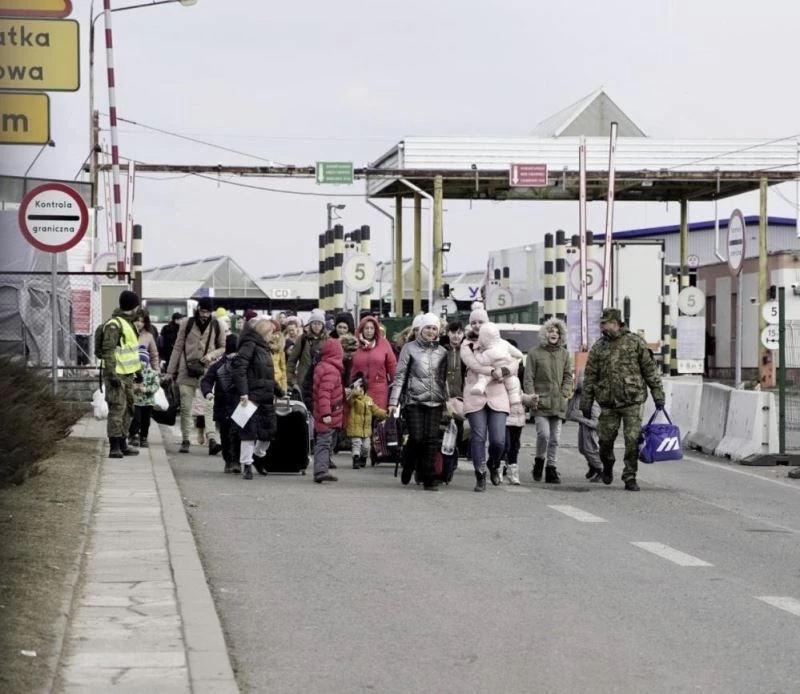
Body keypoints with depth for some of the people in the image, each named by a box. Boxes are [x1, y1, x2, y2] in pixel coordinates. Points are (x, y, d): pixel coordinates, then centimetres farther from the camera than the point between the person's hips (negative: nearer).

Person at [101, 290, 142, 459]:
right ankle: (114, 447, -10)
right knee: (117, 410, -11)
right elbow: (108, 351, -21)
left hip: (128, 374, 10)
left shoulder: (128, 323, 16)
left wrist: (137, 369, 25)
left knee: (128, 410, 14)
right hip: (117, 375, -10)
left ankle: (122, 444, 23)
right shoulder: (114, 325, -16)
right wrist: (112, 374, -25)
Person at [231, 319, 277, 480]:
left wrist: (276, 392, 22)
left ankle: (259, 455, 27)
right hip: (252, 396, -9)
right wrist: (243, 392, -24)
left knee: (270, 429, 7)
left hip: (266, 398, 9)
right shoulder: (249, 346, -10)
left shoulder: (263, 348, 19)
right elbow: (238, 368, -20)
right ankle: (246, 465, -1)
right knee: (249, 430, -6)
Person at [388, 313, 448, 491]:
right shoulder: (410, 348, 4)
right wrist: (394, 400, -4)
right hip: (414, 401, -3)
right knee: (416, 438, -9)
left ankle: (428, 478, 1)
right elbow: (399, 375, 2)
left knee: (431, 440, -5)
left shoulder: (442, 352, 12)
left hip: (435, 402, 3)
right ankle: (407, 467, 19)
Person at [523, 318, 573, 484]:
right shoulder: (535, 353, 1)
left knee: (555, 439, 4)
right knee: (544, 434, -15)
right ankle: (539, 461, 9)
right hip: (540, 402, -3)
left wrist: (563, 394, -1)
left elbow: (568, 377, 13)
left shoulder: (564, 354, 11)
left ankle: (551, 469, 10)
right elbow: (528, 378, 0)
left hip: (558, 403, 3)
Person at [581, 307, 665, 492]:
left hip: (632, 401, -2)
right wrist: (586, 403, 8)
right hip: (608, 403, 2)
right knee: (605, 439, 5)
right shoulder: (598, 347, 9)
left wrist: (658, 395, 0)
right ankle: (607, 466, 34)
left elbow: (650, 370, 3)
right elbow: (590, 377, 11)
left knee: (633, 440, -7)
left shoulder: (635, 343, 1)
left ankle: (630, 477, 2)